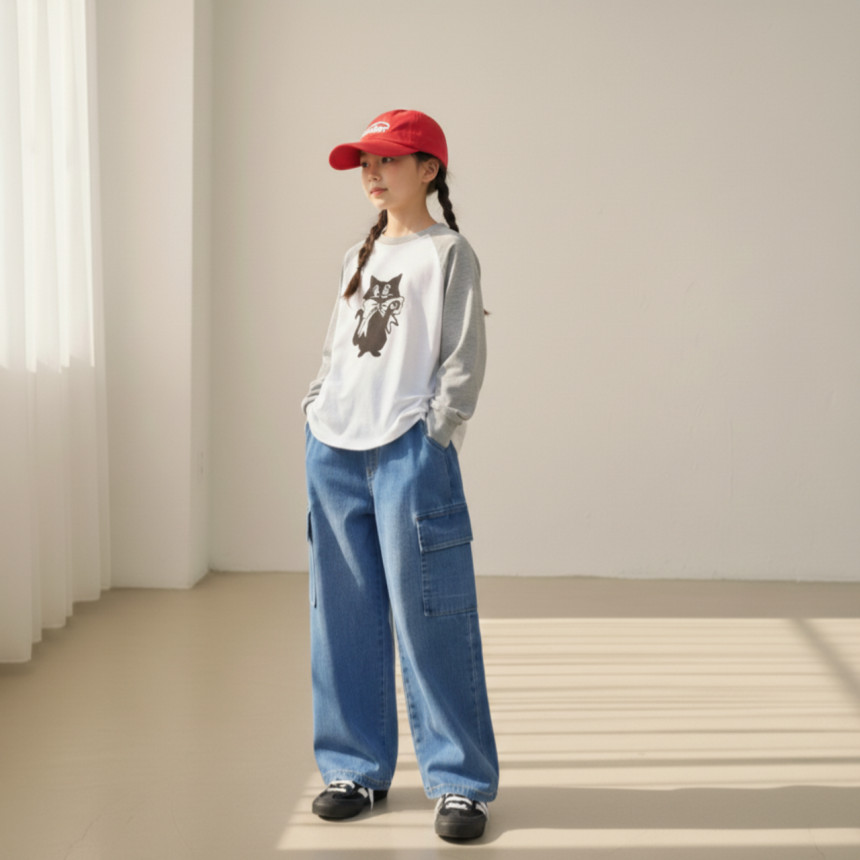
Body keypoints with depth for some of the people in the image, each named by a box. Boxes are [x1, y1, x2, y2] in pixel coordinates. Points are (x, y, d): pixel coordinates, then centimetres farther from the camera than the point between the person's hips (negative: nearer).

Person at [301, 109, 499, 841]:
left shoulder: (449, 253, -1)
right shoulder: (358, 257, 19)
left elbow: (466, 360, -5)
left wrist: (431, 437, -11)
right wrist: (316, 414, 11)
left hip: (410, 453, -6)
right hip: (334, 453, 6)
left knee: (429, 617, -6)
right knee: (344, 621, 8)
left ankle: (460, 781, 3)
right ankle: (356, 769, 19)